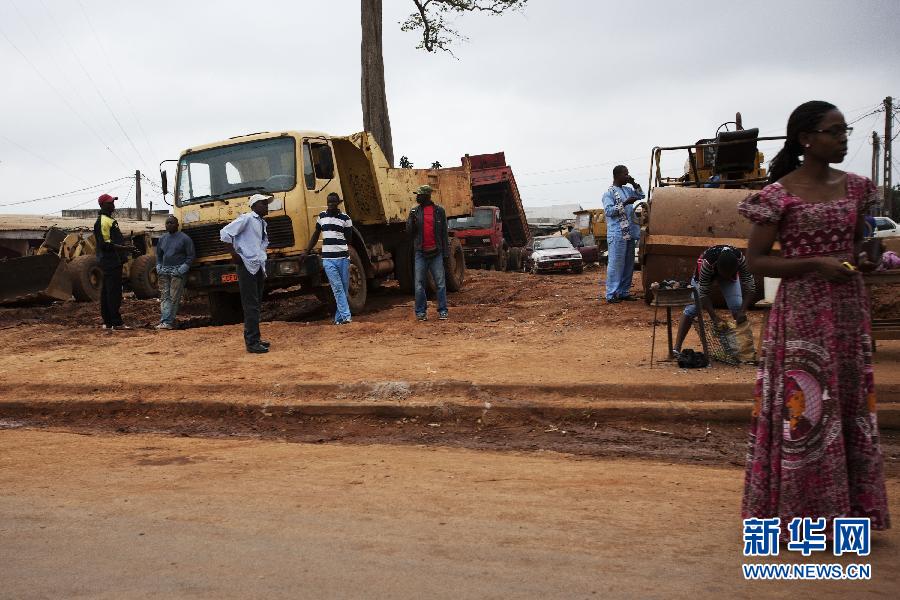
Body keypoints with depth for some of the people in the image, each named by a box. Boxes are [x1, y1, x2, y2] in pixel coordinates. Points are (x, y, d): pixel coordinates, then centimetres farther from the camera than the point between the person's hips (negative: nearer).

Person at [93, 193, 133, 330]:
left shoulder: (110, 220, 19)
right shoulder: (102, 222, -13)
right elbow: (105, 244, -20)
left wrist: (125, 247, 18)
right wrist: (124, 248, -21)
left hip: (113, 261, 10)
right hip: (110, 261, -10)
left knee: (107, 292, 12)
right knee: (114, 292, -9)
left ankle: (108, 322, 17)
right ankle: (116, 322, -8)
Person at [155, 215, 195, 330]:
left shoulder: (184, 238, -1)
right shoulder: (162, 238, 16)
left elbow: (190, 256, -3)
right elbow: (158, 255, 26)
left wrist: (182, 269, -12)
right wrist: (158, 267, 11)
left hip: (177, 272, -5)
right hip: (164, 271, 5)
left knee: (174, 298, -8)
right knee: (164, 296, -1)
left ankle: (169, 322, -8)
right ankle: (164, 320, -4)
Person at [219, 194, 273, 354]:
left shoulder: (263, 223, 16)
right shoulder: (247, 219, -8)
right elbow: (225, 233, -13)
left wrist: (262, 259, 13)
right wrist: (234, 254, -14)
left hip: (259, 267, 8)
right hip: (247, 267, -8)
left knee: (256, 304, 12)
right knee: (251, 305, -8)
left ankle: (254, 339, 19)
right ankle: (252, 343, -5)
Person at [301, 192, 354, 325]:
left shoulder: (345, 218, 3)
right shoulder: (322, 216, 12)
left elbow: (349, 239, 5)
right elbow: (315, 235, 22)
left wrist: (348, 253, -8)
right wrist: (307, 252, 19)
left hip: (343, 258, -1)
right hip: (328, 259, 1)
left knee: (344, 288, 3)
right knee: (337, 288, -8)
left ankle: (338, 317, 12)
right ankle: (345, 316, -12)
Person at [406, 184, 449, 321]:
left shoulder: (439, 210, 4)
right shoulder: (415, 211, 8)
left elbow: (444, 233, 4)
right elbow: (409, 233, 6)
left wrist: (446, 252, -1)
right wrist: (411, 220, -12)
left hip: (436, 252, -1)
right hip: (420, 252, 1)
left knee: (440, 283, 0)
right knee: (419, 284, 2)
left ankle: (443, 311, 6)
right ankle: (421, 311, 9)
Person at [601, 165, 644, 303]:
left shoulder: (627, 190, 16)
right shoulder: (609, 193, -6)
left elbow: (641, 195, 25)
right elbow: (608, 211, -16)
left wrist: (634, 183, 10)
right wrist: (625, 203, -21)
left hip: (630, 234, 8)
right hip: (617, 235, -8)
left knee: (628, 265, 10)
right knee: (615, 264, -9)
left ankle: (624, 292, 17)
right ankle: (611, 294, -7)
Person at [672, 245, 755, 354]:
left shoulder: (740, 260, -38)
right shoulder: (707, 263, -44)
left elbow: (750, 287, -33)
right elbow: (703, 293, -37)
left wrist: (743, 311, -43)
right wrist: (714, 316, -43)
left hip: (730, 271, 2)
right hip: (705, 275, -2)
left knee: (737, 307, -13)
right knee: (692, 307, -11)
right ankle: (676, 348, -10)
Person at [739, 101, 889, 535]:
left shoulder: (855, 188, 8)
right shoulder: (780, 194, -9)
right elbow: (755, 260, -9)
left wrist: (863, 260, -3)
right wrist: (815, 264, -20)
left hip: (849, 311, 6)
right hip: (803, 313, -6)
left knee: (851, 405, 11)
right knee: (804, 406, -1)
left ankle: (846, 508, 25)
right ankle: (799, 515, 13)